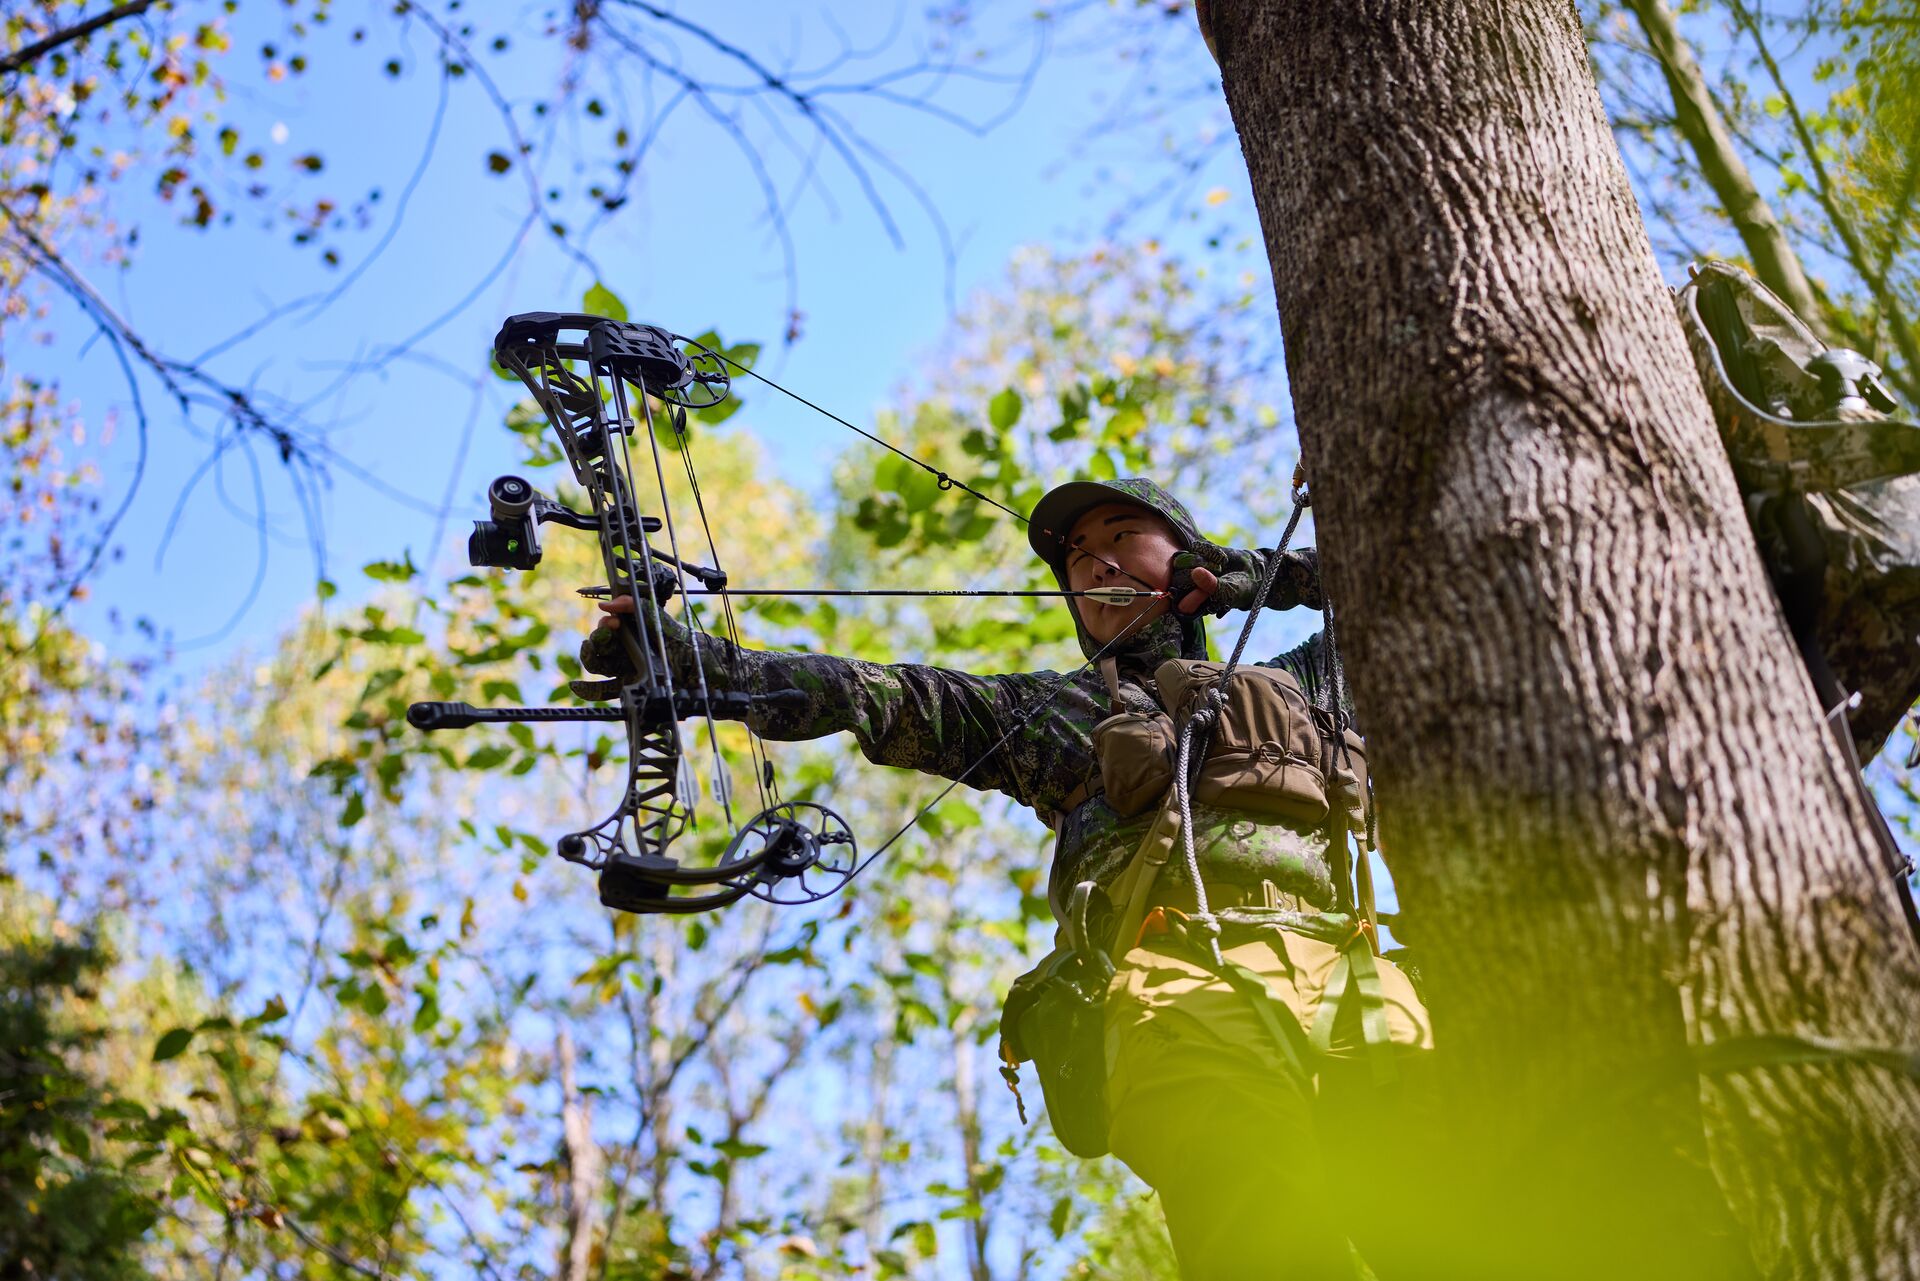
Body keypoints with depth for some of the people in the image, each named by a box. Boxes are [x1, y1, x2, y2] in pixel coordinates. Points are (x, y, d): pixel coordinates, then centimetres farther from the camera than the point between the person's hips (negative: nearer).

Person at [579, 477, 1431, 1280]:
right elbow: (874, 696, 23)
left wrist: (1271, 573, 31)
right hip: (1176, 976, -2)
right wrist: (693, 658, 12)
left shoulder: (1292, 687, 36)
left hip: (1340, 968, 2)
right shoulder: (1042, 709, 33)